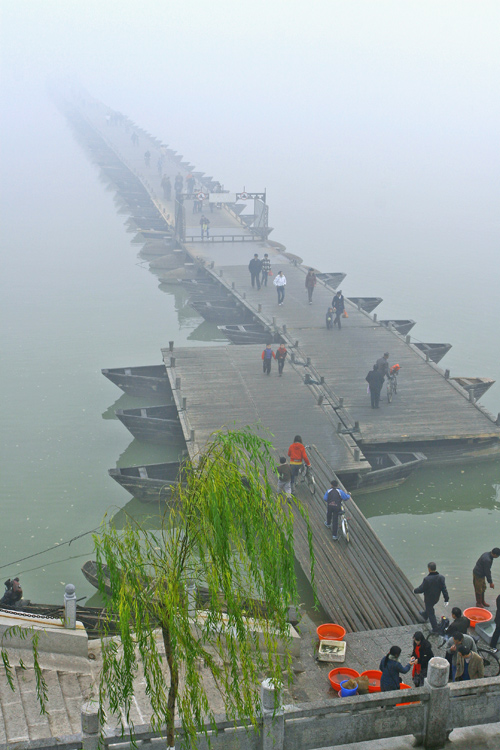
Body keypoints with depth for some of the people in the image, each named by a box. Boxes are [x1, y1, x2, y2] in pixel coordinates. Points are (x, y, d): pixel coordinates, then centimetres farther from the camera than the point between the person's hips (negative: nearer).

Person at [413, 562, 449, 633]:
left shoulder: (427, 579, -32)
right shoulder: (441, 577, -17)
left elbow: (421, 589, -22)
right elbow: (444, 589, -14)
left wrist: (415, 591, -1)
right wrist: (446, 599, -6)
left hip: (428, 599, -6)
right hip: (436, 598, 6)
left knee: (431, 614, 10)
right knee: (430, 608, 34)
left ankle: (435, 629, 16)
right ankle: (425, 616, 61)